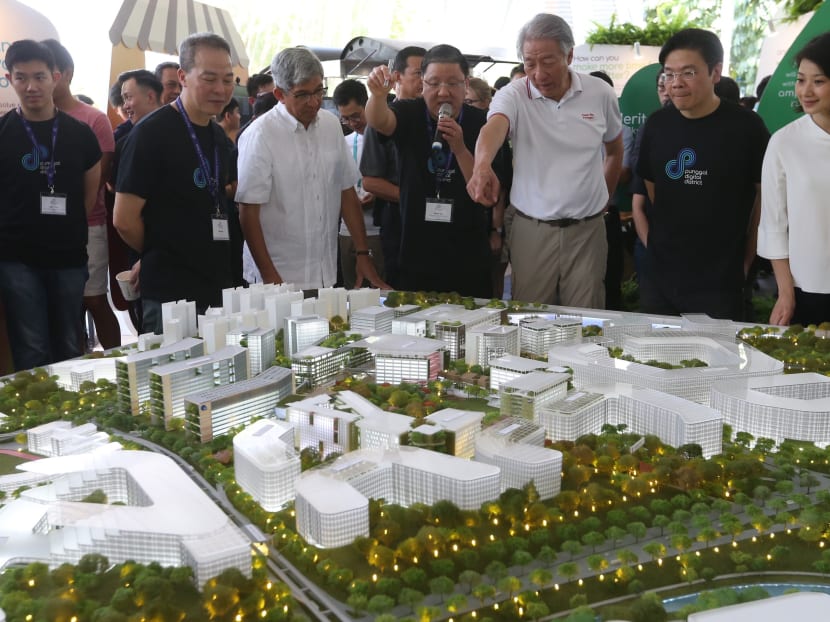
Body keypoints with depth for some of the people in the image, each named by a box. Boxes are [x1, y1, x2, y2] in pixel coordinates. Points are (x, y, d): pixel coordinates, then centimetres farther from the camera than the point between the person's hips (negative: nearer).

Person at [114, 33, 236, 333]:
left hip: (218, 289, 7)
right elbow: (124, 220, -13)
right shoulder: (152, 133, -11)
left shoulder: (219, 136, 12)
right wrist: (160, 257, 2)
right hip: (170, 294, -7)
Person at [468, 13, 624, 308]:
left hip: (587, 228, 1)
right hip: (531, 228, -1)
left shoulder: (600, 93, 0)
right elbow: (494, 127, -31)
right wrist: (483, 165, -52)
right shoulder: (513, 95, -8)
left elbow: (615, 151, 17)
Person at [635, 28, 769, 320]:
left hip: (720, 285, -4)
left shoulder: (746, 127, -9)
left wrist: (746, 259, 2)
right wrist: (666, 241, 13)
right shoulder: (657, 125, 3)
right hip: (659, 278, 4)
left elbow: (764, 195, 0)